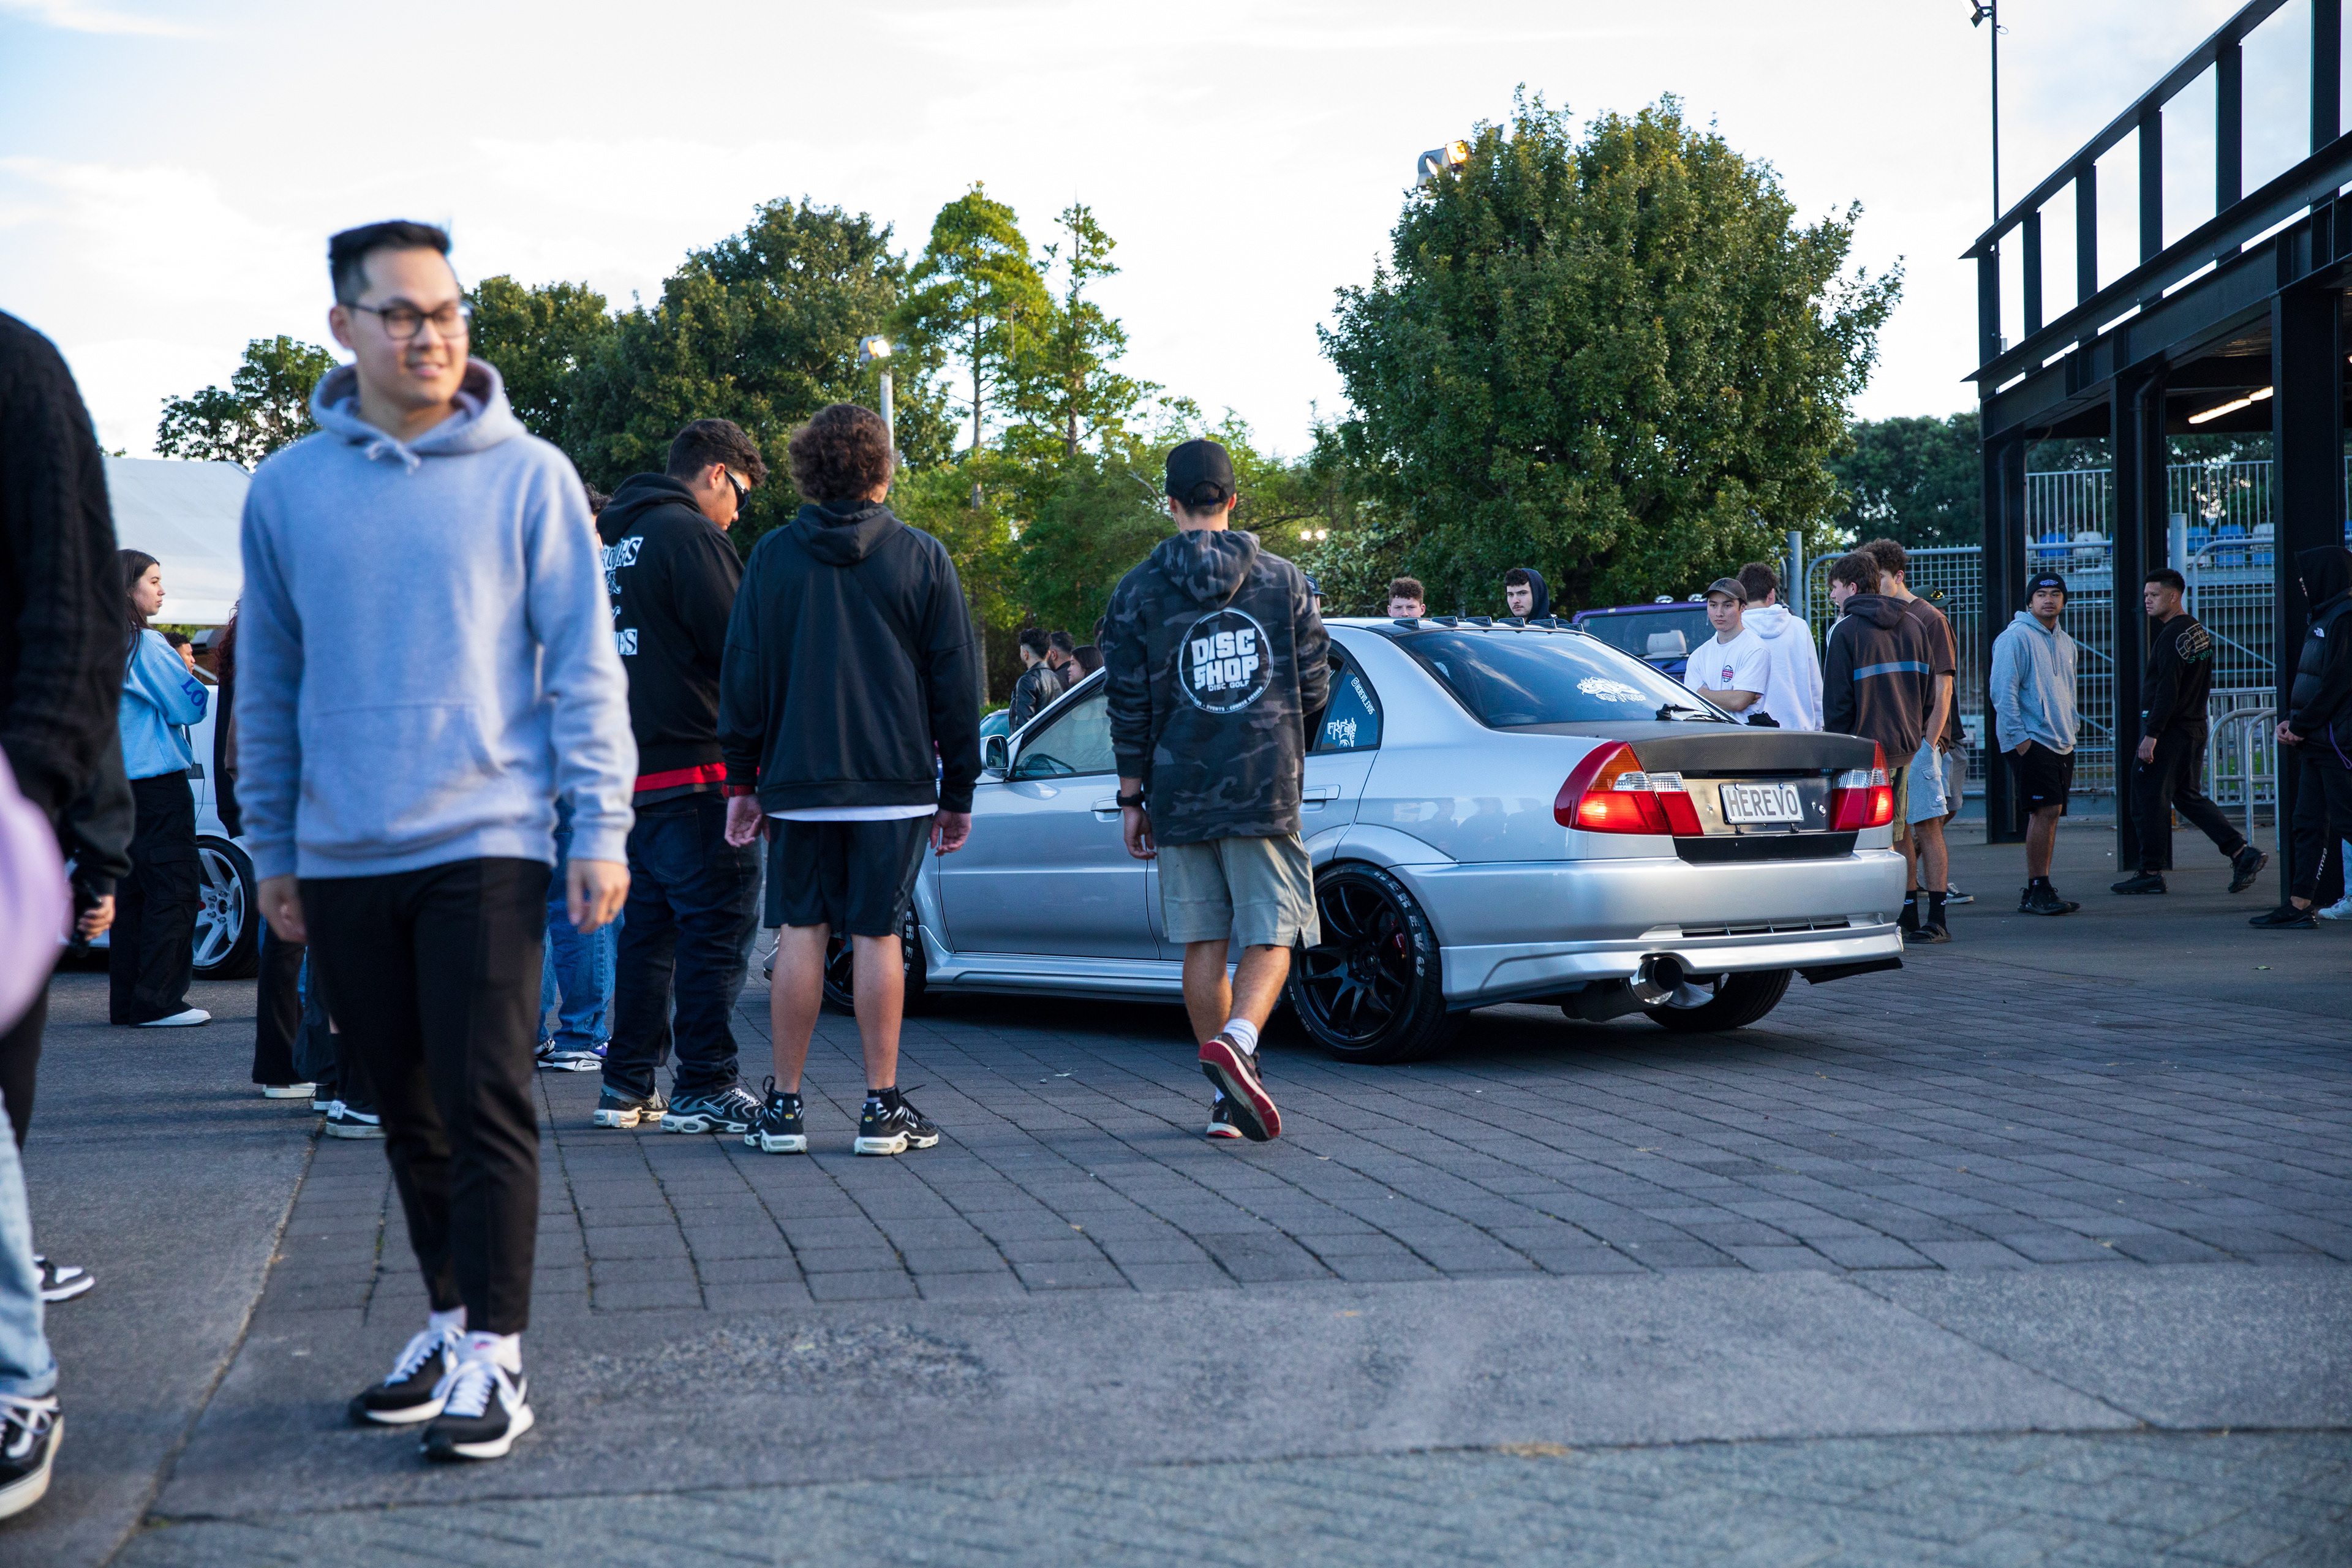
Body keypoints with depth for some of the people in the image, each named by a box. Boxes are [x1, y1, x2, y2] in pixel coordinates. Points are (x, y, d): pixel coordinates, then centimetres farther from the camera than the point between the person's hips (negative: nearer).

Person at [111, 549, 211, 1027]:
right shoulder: (148, 646, -13)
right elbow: (190, 705, -12)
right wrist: (186, 671, 5)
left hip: (117, 786, 9)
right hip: (157, 784, -9)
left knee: (132, 890, 11)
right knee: (174, 891, -5)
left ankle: (126, 1001, 13)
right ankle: (158, 1002, -7)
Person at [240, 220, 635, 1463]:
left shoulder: (527, 476, -1)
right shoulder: (285, 490, 7)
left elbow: (583, 662, -2)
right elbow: (269, 682, 12)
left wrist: (601, 827, -8)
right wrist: (272, 850, 13)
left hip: (485, 842, -3)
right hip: (342, 857, 4)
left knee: (485, 1107, -6)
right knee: (408, 1113, 12)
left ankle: (492, 1354, 0)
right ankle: (450, 1319, 25)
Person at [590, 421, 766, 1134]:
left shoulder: (613, 537, 18)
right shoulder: (689, 535, -11)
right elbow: (740, 647, -16)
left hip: (630, 771, 9)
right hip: (696, 767, -9)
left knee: (649, 926, 14)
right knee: (717, 922, -4)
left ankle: (628, 1086, 17)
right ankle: (705, 1088, -3)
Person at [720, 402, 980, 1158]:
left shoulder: (773, 556, 2)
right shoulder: (922, 558, 0)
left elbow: (743, 674, 4)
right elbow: (955, 682, 2)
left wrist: (742, 781, 10)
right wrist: (958, 792, 8)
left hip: (798, 784, 1)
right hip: (896, 784, -1)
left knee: (800, 934, 7)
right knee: (877, 935, 2)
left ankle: (784, 1105, 9)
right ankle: (883, 1108, 5)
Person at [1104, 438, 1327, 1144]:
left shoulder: (1138, 591, 1)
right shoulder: (1283, 579, 2)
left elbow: (1129, 706, 0)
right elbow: (1315, 689, 3)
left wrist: (1131, 796, 8)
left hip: (1180, 794, 1)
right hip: (1266, 791, -1)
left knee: (1204, 943, 9)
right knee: (1269, 938, 2)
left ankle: (1226, 1096, 12)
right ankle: (1237, 1040, -25)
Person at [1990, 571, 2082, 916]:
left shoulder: (2065, 643, 17)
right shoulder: (2016, 637, -8)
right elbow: (2002, 691, -14)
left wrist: (2070, 736, 19)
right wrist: (2019, 738, -17)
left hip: (2062, 745, 8)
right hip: (2031, 742, -8)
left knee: (2048, 814, 7)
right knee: (2047, 810, -15)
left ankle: (2035, 893, 11)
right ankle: (2037, 891, -11)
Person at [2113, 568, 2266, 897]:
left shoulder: (2171, 635, -16)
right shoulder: (2199, 632, 15)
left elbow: (2167, 689, -22)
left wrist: (2151, 734, -22)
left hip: (2169, 730, -10)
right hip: (2195, 728, 10)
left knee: (2149, 799, -1)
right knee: (2188, 797, 16)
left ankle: (2151, 873, 2)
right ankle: (2242, 852, 8)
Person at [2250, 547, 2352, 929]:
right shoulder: (2321, 618, 18)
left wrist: (2302, 725, -14)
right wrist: (2289, 719, 7)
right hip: (2316, 740, 10)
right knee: (2309, 825, 8)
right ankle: (2299, 907, 10)